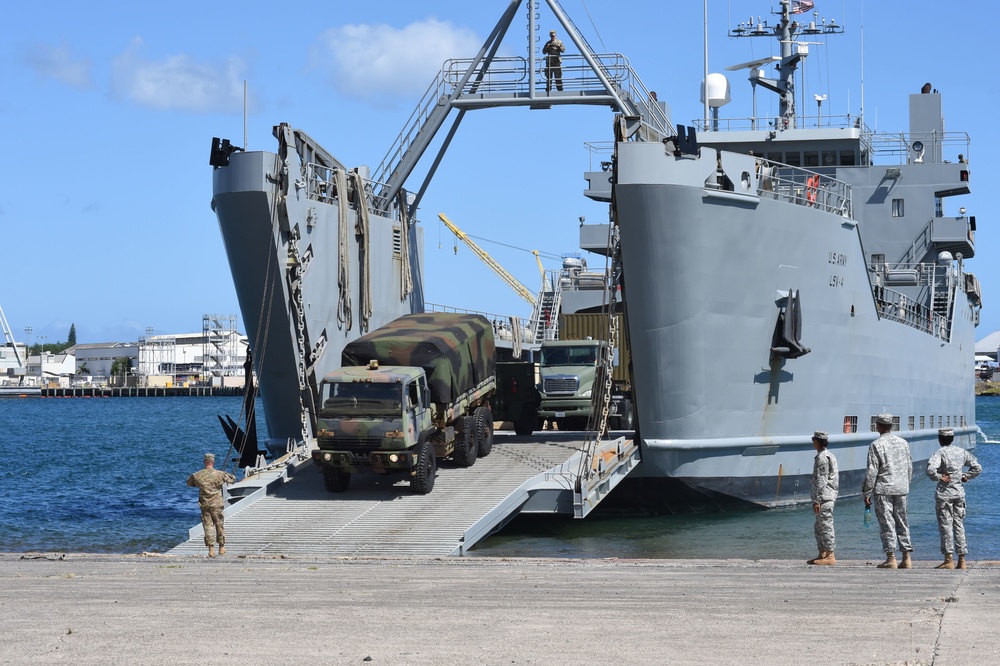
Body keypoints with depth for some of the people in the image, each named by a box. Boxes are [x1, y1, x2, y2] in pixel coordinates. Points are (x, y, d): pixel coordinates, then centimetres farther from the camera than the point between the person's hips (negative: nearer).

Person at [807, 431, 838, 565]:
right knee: (819, 528, 15)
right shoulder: (830, 456, 18)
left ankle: (830, 556, -7)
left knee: (826, 526, -8)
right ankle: (822, 554, 18)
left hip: (824, 498, -10)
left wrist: (817, 500, -18)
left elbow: (821, 481, -18)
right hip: (830, 496, 10)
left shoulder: (821, 458, -14)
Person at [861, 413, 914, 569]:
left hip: (883, 489, -5)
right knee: (902, 522, 11)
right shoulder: (903, 442, 9)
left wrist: (866, 493, -5)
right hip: (901, 489, 5)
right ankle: (906, 558, 9)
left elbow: (871, 471, -11)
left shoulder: (876, 445, -9)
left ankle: (891, 558, -4)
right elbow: (909, 467, 15)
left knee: (887, 524, -2)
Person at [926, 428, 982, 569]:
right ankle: (962, 560, 9)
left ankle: (948, 560, -1)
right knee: (959, 525, 9)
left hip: (944, 493, -5)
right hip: (960, 492, 5)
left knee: (946, 525, 0)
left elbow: (931, 469, -28)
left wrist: (939, 477, -12)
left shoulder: (940, 453, -11)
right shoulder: (962, 452, 6)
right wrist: (965, 477, 10)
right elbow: (977, 467, 10)